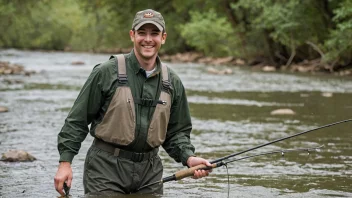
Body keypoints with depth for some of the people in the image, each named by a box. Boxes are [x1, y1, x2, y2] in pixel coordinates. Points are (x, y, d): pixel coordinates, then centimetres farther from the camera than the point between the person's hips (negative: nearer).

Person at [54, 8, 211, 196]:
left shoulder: (172, 82, 7)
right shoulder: (106, 72, -6)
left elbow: (177, 131, 15)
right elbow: (77, 120, -3)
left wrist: (188, 158, -4)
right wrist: (65, 162, -9)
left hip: (149, 170, 4)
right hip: (106, 167, -4)